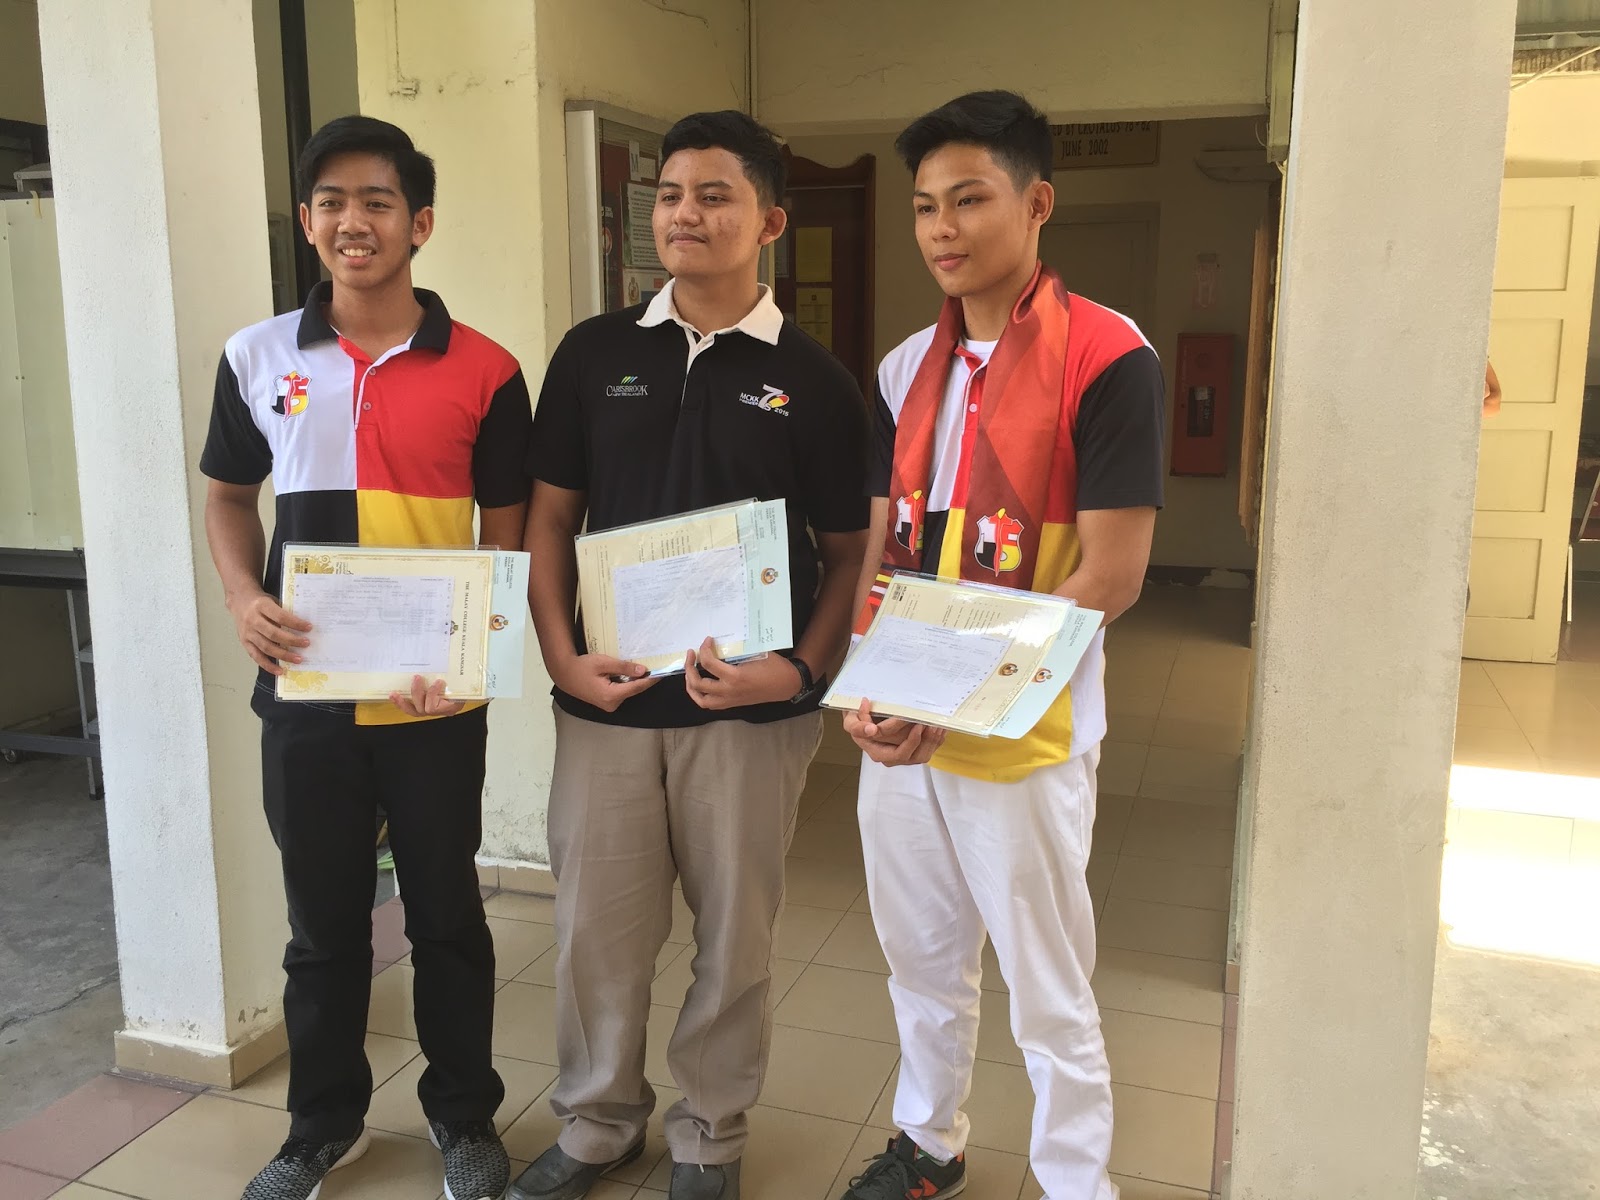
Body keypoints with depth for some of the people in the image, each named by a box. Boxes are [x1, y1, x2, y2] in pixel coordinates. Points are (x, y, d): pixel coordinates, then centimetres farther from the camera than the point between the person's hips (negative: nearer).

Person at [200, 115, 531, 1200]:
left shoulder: (484, 373, -5)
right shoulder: (256, 359, 3)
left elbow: (508, 533, -1)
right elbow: (230, 496, 13)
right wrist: (244, 597, -6)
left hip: (434, 701, -2)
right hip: (303, 693, 2)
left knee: (447, 915, 13)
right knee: (323, 922, 16)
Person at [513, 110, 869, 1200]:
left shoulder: (814, 381, -1)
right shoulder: (595, 354, 4)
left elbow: (849, 554, 1)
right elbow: (550, 516, 8)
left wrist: (803, 671, -14)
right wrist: (562, 656, -4)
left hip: (751, 708, -1)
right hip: (607, 697, 2)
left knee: (736, 931, 12)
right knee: (597, 925, 12)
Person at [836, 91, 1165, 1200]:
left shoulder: (1107, 357, -12)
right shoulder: (907, 367, 8)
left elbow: (1110, 577, -16)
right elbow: (882, 549, 11)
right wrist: (868, 687, -5)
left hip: (1025, 734, -6)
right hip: (898, 730, 6)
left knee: (1050, 996, 8)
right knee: (922, 961, 21)